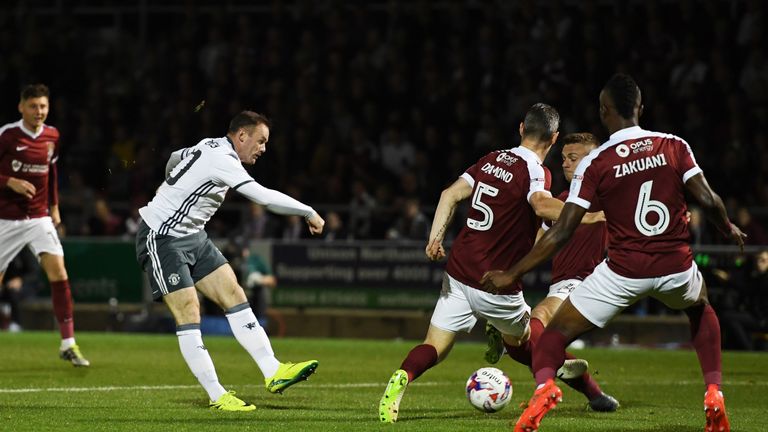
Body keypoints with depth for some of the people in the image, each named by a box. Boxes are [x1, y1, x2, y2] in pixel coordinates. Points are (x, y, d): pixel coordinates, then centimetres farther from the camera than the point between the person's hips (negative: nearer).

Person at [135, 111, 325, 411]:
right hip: (161, 239, -10)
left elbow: (174, 159, 28)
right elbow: (265, 197, -30)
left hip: (192, 237, 10)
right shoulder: (221, 160, -23)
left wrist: (173, 192, 45)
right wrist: (309, 213, -20)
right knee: (188, 313, -12)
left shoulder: (211, 148, 8)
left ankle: (273, 372, -6)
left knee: (234, 295, -1)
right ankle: (217, 396, -10)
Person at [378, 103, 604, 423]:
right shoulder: (535, 171, -11)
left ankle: (401, 379, -24)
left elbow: (451, 194, 6)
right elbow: (542, 205, -33)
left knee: (434, 348, -3)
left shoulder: (492, 160, 11)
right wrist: (592, 216, -36)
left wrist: (435, 237, -1)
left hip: (458, 273, 6)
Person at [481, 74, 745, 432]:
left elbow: (562, 231, -9)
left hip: (623, 272, -3)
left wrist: (512, 275, -2)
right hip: (676, 267, 3)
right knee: (700, 309, 37)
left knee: (555, 335, 8)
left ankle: (544, 386, -25)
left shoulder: (594, 163, -7)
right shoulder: (674, 146, -1)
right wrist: (730, 229, 20)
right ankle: (714, 394, 22)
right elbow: (708, 200, -4)